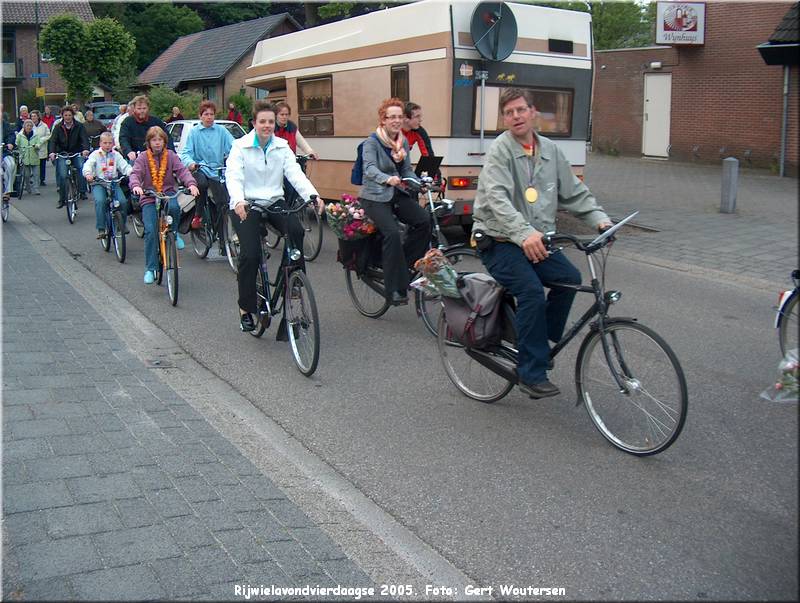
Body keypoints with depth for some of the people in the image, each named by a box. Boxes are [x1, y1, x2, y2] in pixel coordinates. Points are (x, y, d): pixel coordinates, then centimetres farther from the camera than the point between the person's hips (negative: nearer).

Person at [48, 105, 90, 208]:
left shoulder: (79, 126, 1)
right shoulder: (58, 127, 4)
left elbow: (84, 138, -11)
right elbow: (53, 140, -6)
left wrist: (86, 149, -32)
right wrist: (52, 152, -25)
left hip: (76, 153, 0)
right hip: (62, 154, 0)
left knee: (82, 167, -27)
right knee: (62, 175, -13)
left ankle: (82, 191, -17)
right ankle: (62, 199, -3)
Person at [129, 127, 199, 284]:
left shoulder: (170, 155, 6)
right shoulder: (143, 157, 3)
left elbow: (182, 170, -6)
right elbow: (135, 173, -10)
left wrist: (191, 184, -27)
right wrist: (136, 186, -33)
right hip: (149, 198, 0)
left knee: (174, 207, -37)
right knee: (150, 231, -12)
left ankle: (174, 233, -4)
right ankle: (150, 269, 0)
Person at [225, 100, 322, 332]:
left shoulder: (282, 147, 7)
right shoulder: (241, 146, -2)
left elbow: (295, 174, -6)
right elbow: (233, 177, -16)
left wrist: (313, 196, -25)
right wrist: (238, 201, -38)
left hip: (274, 202, 3)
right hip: (246, 205, -3)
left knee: (296, 230, -27)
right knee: (250, 254, -17)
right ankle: (246, 309, -1)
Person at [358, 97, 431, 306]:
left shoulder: (403, 141, 9)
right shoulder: (372, 142, -10)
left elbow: (407, 170, 13)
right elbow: (369, 169, -27)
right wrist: (387, 179, -47)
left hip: (397, 193, 6)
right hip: (375, 197, -6)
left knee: (424, 220, -19)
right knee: (392, 233, -27)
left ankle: (406, 265, -2)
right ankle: (395, 290, -21)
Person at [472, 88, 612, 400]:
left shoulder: (550, 150, 9)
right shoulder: (500, 150, -11)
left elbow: (574, 192, 15)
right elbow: (498, 199, -26)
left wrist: (599, 218, -1)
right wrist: (524, 234, -41)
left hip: (535, 240, 6)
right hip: (499, 242, -6)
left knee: (569, 278, -15)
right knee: (532, 290, -26)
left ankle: (540, 344, 5)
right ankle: (532, 373, -16)